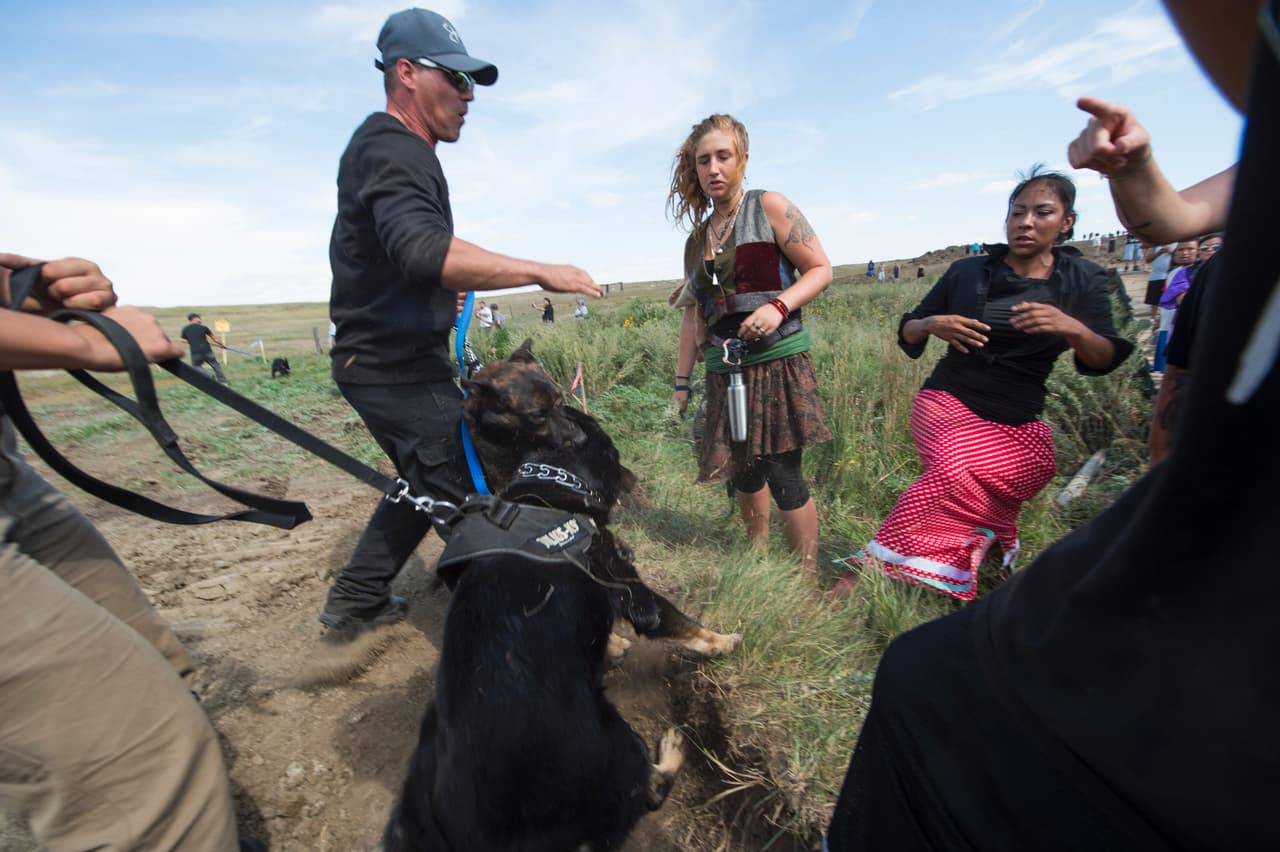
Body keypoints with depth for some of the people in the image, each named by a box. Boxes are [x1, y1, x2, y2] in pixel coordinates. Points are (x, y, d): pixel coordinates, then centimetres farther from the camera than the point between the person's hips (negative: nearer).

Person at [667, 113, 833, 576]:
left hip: (778, 361, -5)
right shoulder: (697, 238, 14)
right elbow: (693, 314, 15)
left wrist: (779, 307, -21)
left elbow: (821, 269, -3)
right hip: (724, 369, 5)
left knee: (782, 474, -6)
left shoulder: (769, 207, 0)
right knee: (743, 472, 12)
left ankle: (809, 580, 11)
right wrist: (681, 381, 13)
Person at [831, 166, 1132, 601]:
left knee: (952, 475, -29)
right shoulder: (967, 271, 4)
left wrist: (1071, 328, -25)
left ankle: (866, 568, -17)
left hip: (1019, 424, 1)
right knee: (954, 464, -34)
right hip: (947, 401, 0)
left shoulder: (1083, 280, 5)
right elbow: (907, 333, 7)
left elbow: (1104, 360, -4)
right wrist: (932, 325, -16)